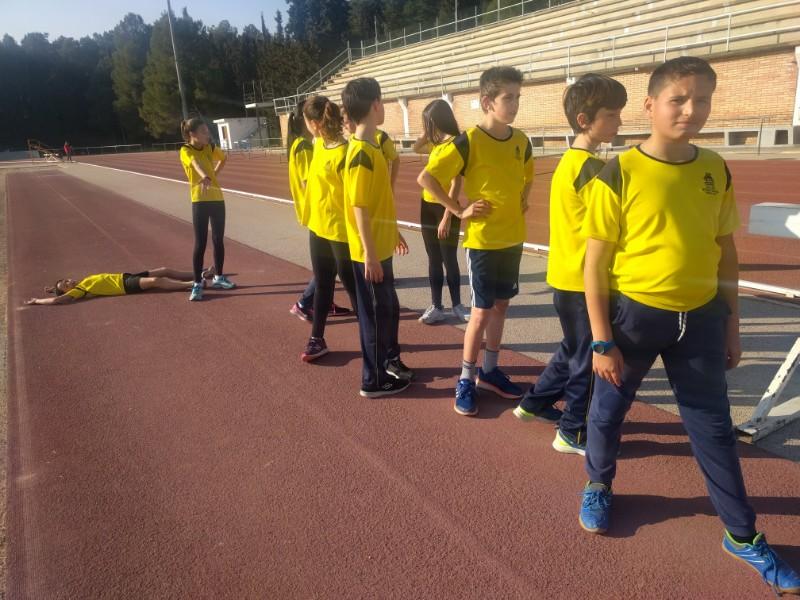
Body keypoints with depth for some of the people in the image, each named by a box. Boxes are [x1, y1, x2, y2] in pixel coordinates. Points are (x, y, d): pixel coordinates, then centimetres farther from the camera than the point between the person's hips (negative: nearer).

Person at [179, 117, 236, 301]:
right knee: (200, 243, -6)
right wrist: (205, 177, -55)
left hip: (217, 198, 5)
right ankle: (197, 284, 1)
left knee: (218, 240, 12)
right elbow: (196, 163, -34)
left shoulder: (210, 147, 6)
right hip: (200, 201, -5)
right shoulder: (186, 151, -10)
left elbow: (223, 159, 28)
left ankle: (218, 277, 26)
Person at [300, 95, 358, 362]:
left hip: (341, 231, -8)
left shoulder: (343, 153, -21)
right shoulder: (319, 145, 4)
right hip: (318, 227, 8)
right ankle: (317, 339, 28)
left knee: (351, 285, 4)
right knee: (322, 284, 16)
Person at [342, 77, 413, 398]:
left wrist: (394, 231, 23)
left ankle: (390, 360, 38)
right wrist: (369, 255, -22)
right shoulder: (362, 154, -20)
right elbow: (359, 208, -22)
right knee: (375, 314, 3)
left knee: (390, 308, 21)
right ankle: (373, 379, 17)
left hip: (381, 246, 9)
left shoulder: (371, 147, 10)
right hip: (369, 252, -9)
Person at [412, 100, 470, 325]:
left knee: (449, 260, 3)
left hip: (445, 208, -8)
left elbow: (456, 184, -20)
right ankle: (436, 306, 17)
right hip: (428, 206, 8)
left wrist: (447, 216, -24)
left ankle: (457, 305, 18)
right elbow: (416, 147, 27)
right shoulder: (436, 143, 8)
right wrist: (427, 132, 9)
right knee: (433, 259, 10)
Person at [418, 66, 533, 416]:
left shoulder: (521, 141, 5)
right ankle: (466, 380, 14)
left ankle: (489, 371, 28)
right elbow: (426, 178, -15)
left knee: (501, 305, 13)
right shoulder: (468, 142, -15)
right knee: (482, 311, -1)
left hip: (513, 238, 6)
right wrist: (458, 210, -14)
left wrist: (522, 201, 9)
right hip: (482, 240, -6)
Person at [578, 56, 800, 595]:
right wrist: (601, 340, -12)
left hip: (700, 317, 4)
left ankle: (744, 536, 29)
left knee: (714, 426, 12)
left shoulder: (716, 171, 2)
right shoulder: (619, 175, -12)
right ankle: (599, 485, 43)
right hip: (633, 313, -3)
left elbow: (726, 251, 10)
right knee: (609, 410, 15)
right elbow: (595, 263, -11)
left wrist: (731, 323, 11)